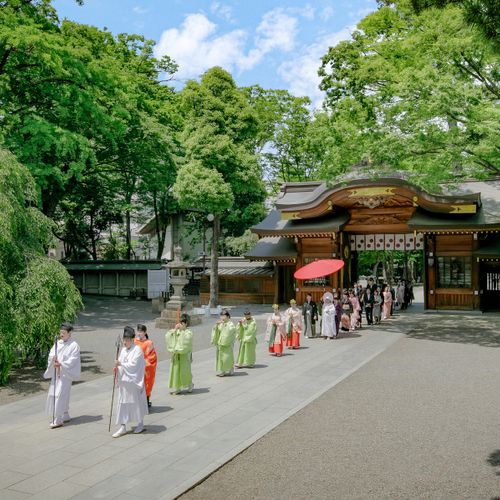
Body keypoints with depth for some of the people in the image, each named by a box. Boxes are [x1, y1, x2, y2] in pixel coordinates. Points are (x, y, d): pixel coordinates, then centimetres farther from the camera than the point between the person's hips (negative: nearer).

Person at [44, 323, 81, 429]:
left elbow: (72, 360, -14)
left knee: (60, 395, -11)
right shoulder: (58, 343, 10)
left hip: (66, 373, -7)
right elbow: (51, 355, 6)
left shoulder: (74, 345, -8)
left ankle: (58, 420, -6)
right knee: (53, 394, 11)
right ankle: (65, 416, 24)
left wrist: (61, 364, -25)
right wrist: (53, 358, -16)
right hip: (56, 372, 7)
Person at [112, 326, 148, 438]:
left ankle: (140, 424, 25)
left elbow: (133, 365, -20)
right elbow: (121, 363, 15)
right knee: (123, 403, 6)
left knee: (136, 402, 7)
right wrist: (117, 367, -4)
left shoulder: (137, 350, -13)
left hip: (133, 381, -7)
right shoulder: (123, 349, 10)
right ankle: (123, 427, 12)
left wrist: (120, 364, -19)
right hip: (123, 381, 7)